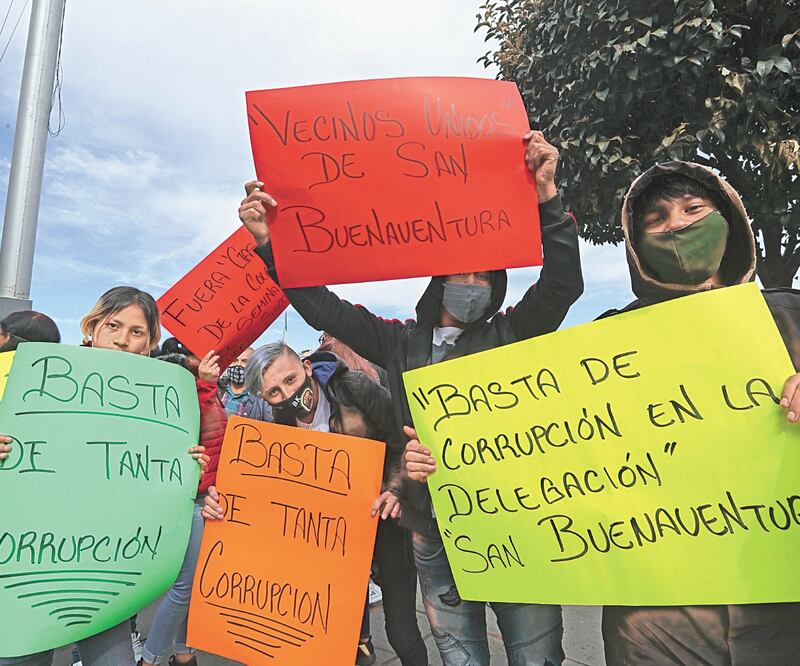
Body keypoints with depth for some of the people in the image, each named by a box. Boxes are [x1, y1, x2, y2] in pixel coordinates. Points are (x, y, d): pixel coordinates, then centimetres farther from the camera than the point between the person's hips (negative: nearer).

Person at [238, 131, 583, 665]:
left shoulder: (510, 336, 4)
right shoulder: (401, 342, 9)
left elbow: (563, 285, -9)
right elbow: (322, 308, 7)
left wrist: (547, 201, -19)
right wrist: (269, 244, -1)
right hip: (434, 532, 2)